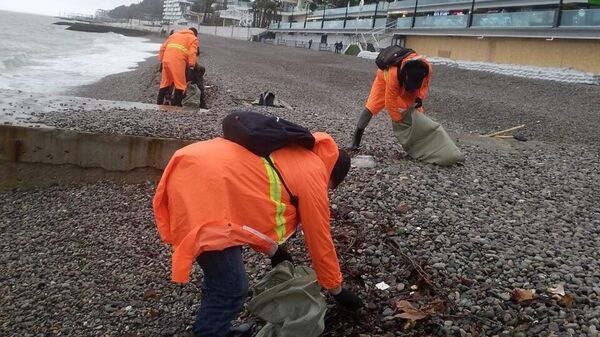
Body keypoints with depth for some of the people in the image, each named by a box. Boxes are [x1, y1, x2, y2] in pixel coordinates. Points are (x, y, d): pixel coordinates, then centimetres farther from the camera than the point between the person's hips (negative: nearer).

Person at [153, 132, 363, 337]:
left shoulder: (290, 152, 27)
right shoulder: (312, 174, 4)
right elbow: (319, 240, 11)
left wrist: (272, 251, 40)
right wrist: (337, 290, 25)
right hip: (204, 191, -10)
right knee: (232, 290, 0)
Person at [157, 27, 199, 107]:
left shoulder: (176, 34, 31)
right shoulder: (193, 38, 14)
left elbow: (163, 47, 23)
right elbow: (192, 53, -4)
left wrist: (161, 60, 25)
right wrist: (191, 66, -7)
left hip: (167, 58, 6)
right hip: (178, 60, -6)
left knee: (165, 82, 16)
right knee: (180, 84, -1)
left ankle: (159, 103, 19)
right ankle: (176, 104, -5)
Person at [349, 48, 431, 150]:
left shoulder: (427, 68, -36)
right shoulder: (393, 73, -48)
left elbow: (424, 86, -13)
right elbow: (390, 100, -37)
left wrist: (419, 98, -34)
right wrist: (397, 120, -30)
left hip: (402, 82, 4)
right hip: (385, 77, -4)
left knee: (416, 110, -5)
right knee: (372, 106, -13)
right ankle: (357, 135, -1)